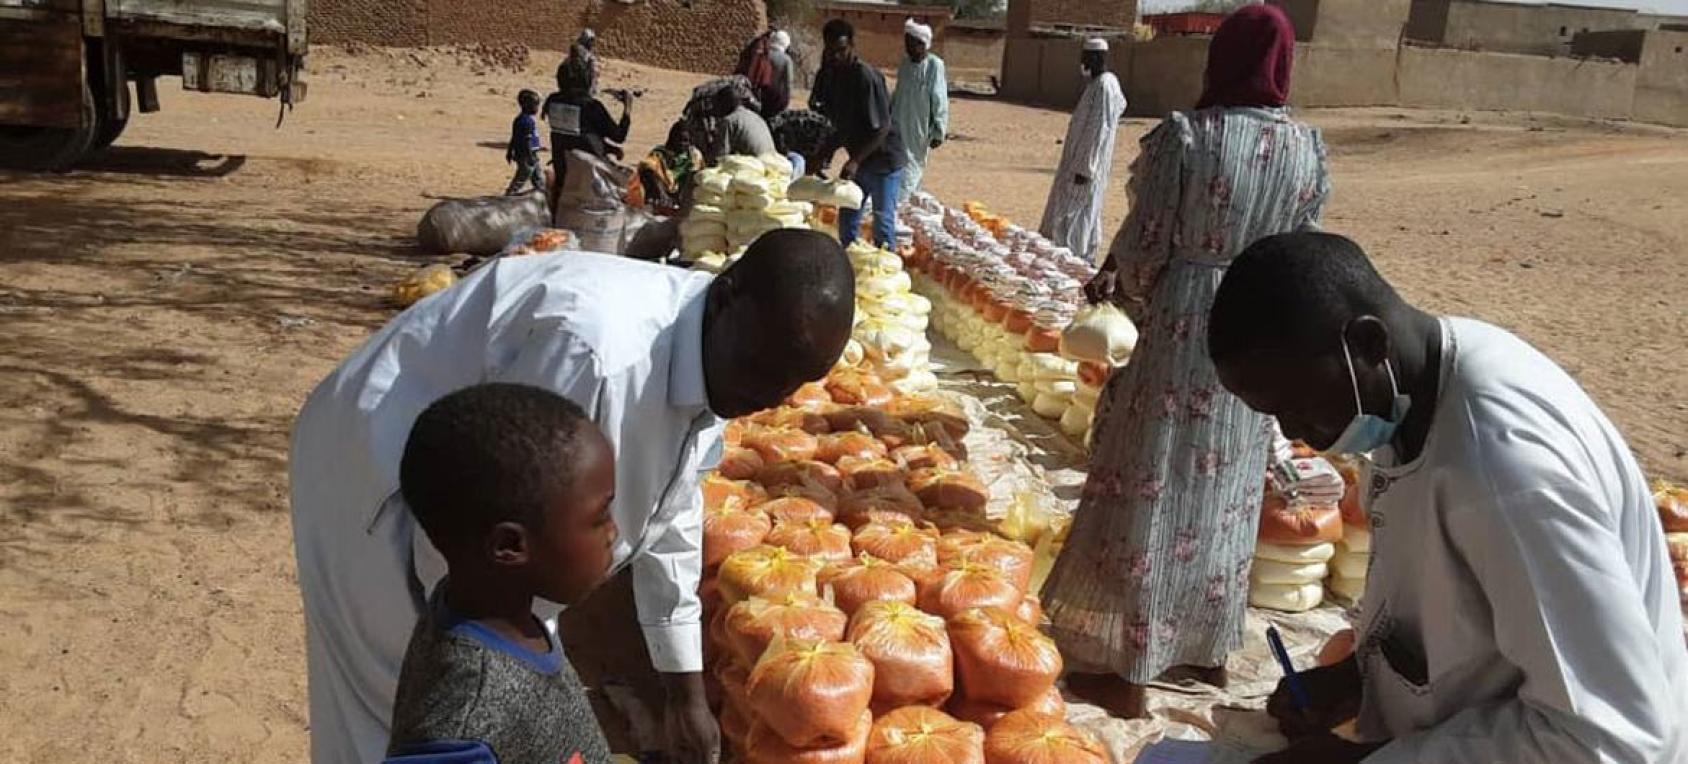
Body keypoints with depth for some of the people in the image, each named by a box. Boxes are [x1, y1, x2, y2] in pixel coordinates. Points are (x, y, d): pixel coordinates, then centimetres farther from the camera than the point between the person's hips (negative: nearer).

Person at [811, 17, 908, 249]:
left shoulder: (866, 76, -23)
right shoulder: (832, 74, 1)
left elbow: (882, 128, -24)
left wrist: (855, 160, -29)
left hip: (883, 158, -8)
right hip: (858, 158, 8)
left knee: (882, 221, -5)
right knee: (847, 217, 13)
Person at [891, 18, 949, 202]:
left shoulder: (934, 65, -12)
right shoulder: (904, 64, 7)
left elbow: (940, 101, -12)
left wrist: (938, 132, -13)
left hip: (919, 130, -6)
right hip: (898, 128, 6)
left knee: (909, 174, -2)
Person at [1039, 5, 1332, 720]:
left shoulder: (1185, 133, -13)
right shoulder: (1307, 148, 2)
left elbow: (1147, 242, -11)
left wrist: (1116, 282, 9)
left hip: (1178, 327, -5)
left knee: (1150, 490, 3)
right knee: (1224, 494, 17)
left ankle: (1125, 666, 11)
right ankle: (1206, 646, 32)